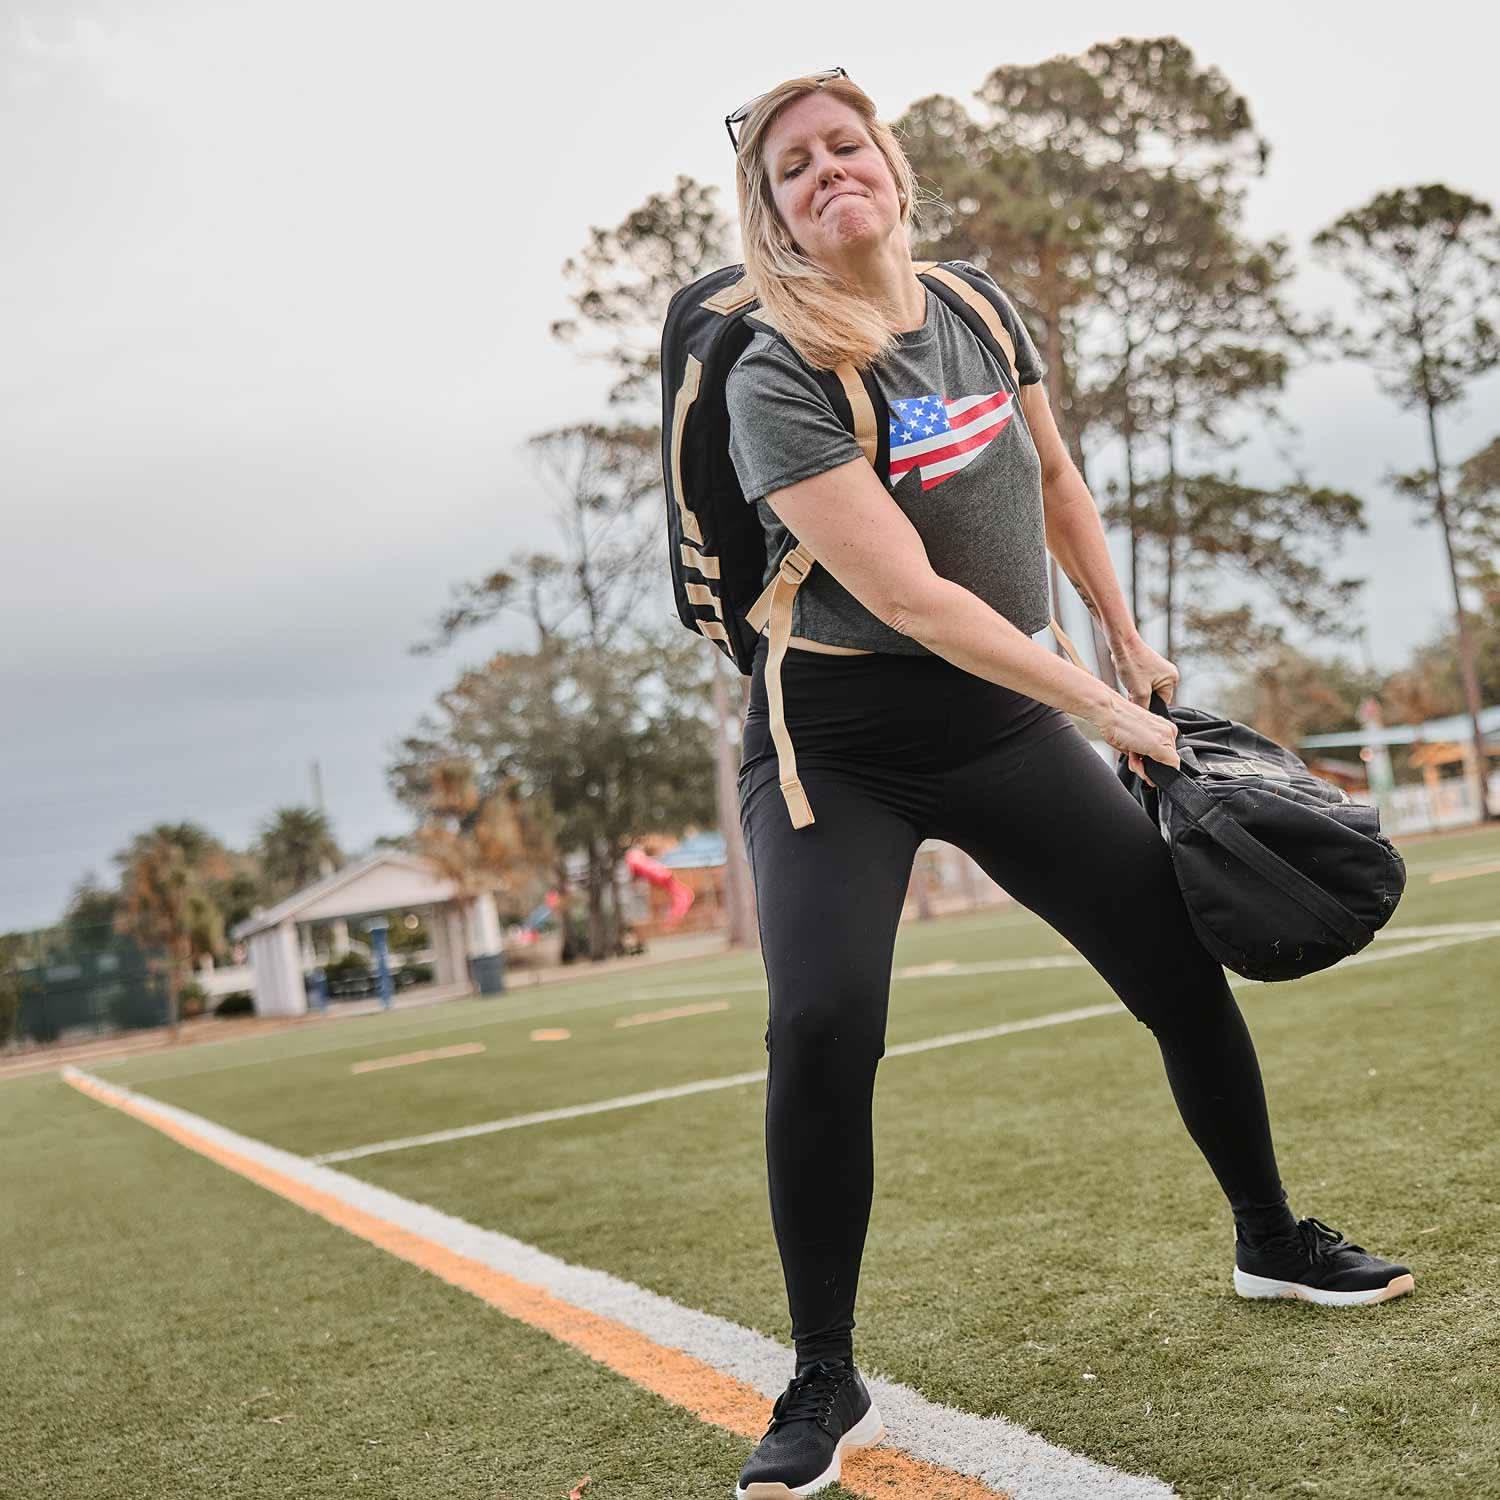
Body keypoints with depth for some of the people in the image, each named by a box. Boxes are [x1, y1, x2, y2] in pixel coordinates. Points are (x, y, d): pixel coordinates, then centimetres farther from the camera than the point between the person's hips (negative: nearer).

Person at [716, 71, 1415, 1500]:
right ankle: (826, 1384, -4)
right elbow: (905, 594, -24)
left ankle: (1269, 1238, 32)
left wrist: (1129, 641, 18)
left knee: (1181, 967, 6)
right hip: (842, 737, -5)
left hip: (1004, 720, 6)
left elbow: (1054, 481, 18)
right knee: (821, 1026, -23)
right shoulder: (777, 376, -17)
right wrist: (1099, 709, -21)